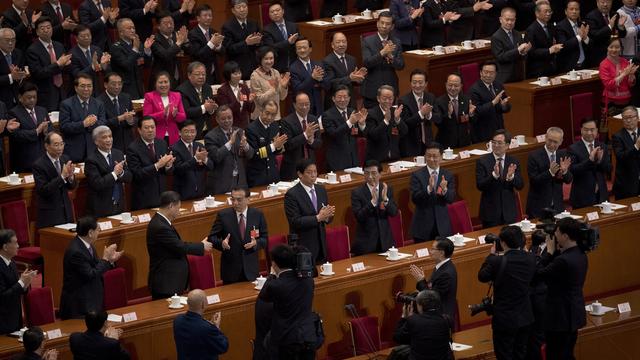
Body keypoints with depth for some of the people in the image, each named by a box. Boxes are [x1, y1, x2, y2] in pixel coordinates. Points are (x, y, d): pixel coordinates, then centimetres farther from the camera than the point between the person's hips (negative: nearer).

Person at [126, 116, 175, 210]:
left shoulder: (162, 144, 5)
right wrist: (157, 165, -28)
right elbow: (137, 174, -19)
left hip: (162, 196, 5)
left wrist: (168, 165, -18)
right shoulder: (133, 149, -11)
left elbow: (169, 171, 6)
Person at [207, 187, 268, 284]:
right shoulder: (223, 215, -4)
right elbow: (212, 238, 0)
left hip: (251, 269, 1)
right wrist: (222, 243, -21)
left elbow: (265, 239, 5)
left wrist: (256, 243, -16)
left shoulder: (257, 215, 0)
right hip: (230, 269, -1)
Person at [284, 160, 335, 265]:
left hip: (321, 244, 6)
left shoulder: (321, 190, 9)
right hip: (303, 246, -6)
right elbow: (295, 222, -18)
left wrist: (328, 215, -11)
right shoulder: (291, 195, -12)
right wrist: (318, 218, -23)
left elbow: (327, 219, 13)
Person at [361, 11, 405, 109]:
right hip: (372, 89, -2)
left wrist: (390, 57, -22)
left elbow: (401, 66, -2)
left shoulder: (396, 42, 5)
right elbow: (366, 63, -16)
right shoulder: (367, 41, -4)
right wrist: (382, 53, -30)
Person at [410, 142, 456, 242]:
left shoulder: (448, 175, 4)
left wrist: (444, 190, -27)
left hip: (442, 227, 2)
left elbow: (451, 199, -4)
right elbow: (414, 198, -14)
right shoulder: (417, 175, -4)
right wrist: (429, 189, -31)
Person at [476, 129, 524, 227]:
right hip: (490, 212, -2)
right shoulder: (482, 161, -5)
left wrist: (511, 177, -22)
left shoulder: (513, 162, 3)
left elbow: (520, 186, -1)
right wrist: (494, 175, -30)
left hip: (509, 212, 2)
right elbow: (480, 185, -14)